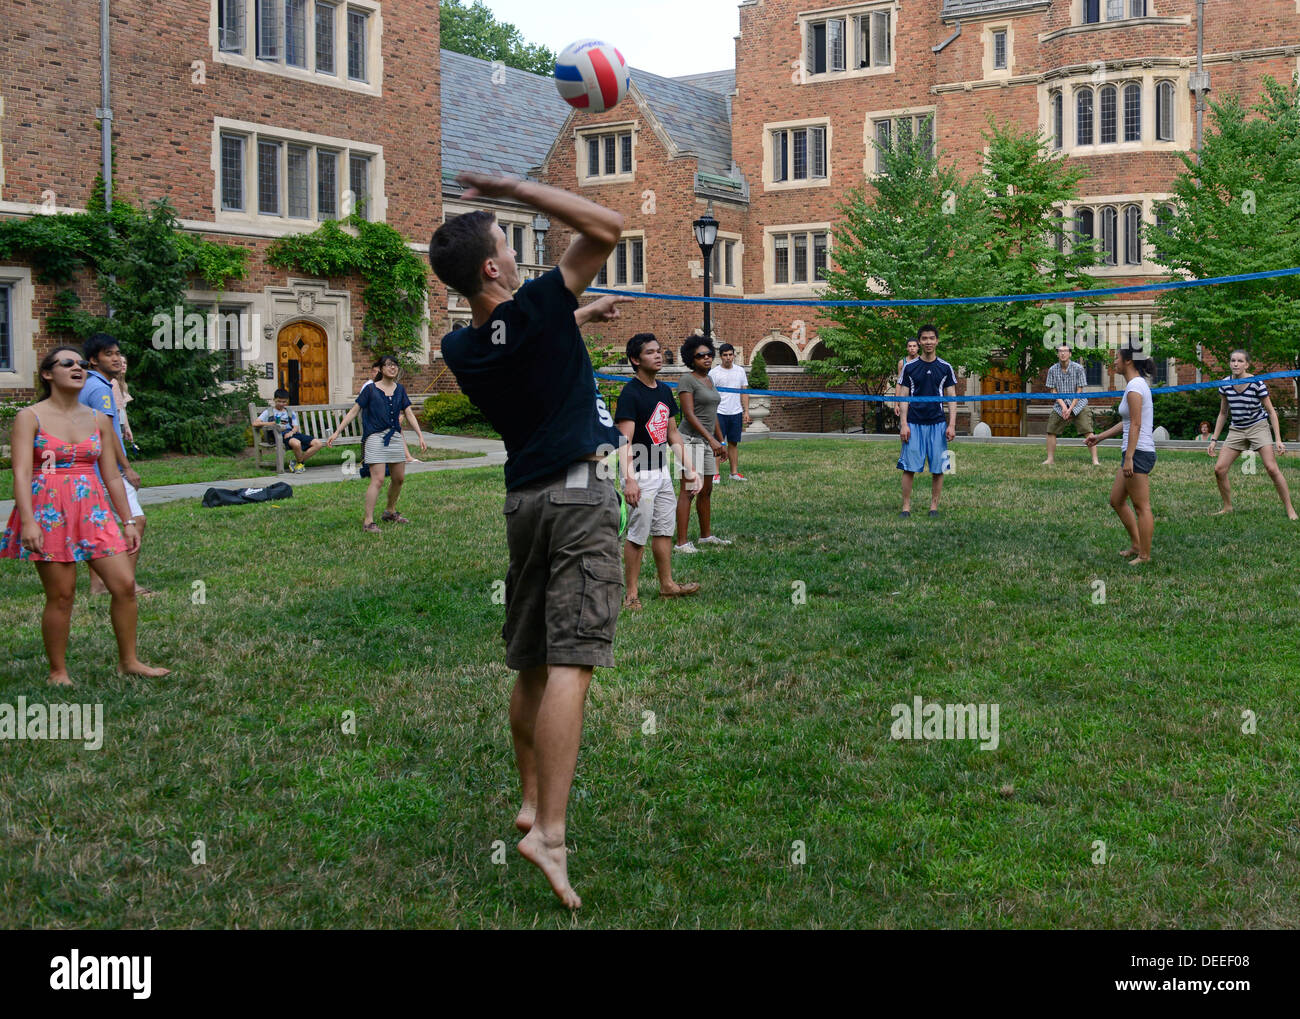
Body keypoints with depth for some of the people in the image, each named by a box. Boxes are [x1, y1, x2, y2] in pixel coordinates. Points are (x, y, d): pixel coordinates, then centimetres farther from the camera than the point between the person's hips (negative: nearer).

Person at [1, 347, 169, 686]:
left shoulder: (99, 420, 11)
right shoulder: (30, 417, -2)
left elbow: (112, 476, 14)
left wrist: (127, 521, 11)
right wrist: (28, 521, -23)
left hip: (93, 511, 4)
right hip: (49, 513, -4)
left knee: (125, 584, -2)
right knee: (61, 595, -3)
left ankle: (128, 661, 13)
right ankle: (58, 672, 13)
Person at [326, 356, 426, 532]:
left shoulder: (400, 389, 11)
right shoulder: (370, 389, -1)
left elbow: (409, 414, 13)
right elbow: (353, 411, 0)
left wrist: (420, 436, 5)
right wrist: (337, 432, -3)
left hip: (395, 436, 6)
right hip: (375, 437, -6)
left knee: (399, 478, 11)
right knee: (377, 479, -15)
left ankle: (390, 512, 32)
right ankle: (368, 521, -14)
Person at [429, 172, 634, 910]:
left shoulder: (462, 350, 5)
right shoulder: (535, 311, -14)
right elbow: (607, 226, -12)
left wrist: (578, 317, 34)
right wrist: (513, 187, -10)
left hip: (526, 499, 7)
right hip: (580, 495, -7)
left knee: (532, 664, 15)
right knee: (569, 666, -13)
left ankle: (533, 801, 25)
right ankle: (549, 832, -19)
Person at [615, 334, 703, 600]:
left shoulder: (664, 390, 11)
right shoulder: (630, 393, -15)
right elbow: (625, 441, -23)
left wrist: (689, 467, 15)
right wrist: (629, 479, -33)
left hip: (662, 472, 8)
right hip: (640, 474, -8)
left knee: (664, 530, 15)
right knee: (638, 534, -3)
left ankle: (667, 585, 26)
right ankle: (632, 594, 4)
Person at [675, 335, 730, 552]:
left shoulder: (709, 380, 16)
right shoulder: (687, 380, -10)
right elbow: (689, 415, -17)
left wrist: (721, 441, 21)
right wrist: (711, 439, -23)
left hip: (708, 441, 9)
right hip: (691, 439, -9)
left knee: (706, 491, 15)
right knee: (689, 491, -11)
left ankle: (706, 535, 26)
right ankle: (681, 542, -13)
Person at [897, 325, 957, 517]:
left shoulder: (945, 368, 7)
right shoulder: (909, 367, 4)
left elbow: (951, 398, 7)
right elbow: (903, 398, 5)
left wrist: (952, 425, -3)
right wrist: (903, 424, -5)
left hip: (937, 424, 1)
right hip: (913, 424, -1)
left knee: (937, 469, 1)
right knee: (909, 467, -4)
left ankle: (934, 506, 10)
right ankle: (906, 507, 3)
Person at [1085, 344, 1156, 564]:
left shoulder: (1135, 386, -14)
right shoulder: (1135, 384, 16)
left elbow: (1136, 424, -20)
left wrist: (1129, 458, -22)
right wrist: (1100, 437, 29)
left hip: (1139, 453, -11)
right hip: (1136, 453, 11)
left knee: (1141, 507, -4)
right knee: (1116, 501, 16)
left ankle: (1145, 555, 2)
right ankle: (1136, 545, 24)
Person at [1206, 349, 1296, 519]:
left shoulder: (1256, 383, -14)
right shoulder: (1225, 384, -2)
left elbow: (1271, 411, -7)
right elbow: (1223, 414, 10)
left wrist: (1278, 440, -13)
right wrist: (1213, 440, 7)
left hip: (1258, 427, -4)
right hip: (1236, 430, 4)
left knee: (1272, 468, -16)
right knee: (1219, 469, -7)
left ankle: (1289, 509, -7)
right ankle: (1228, 507, 11)